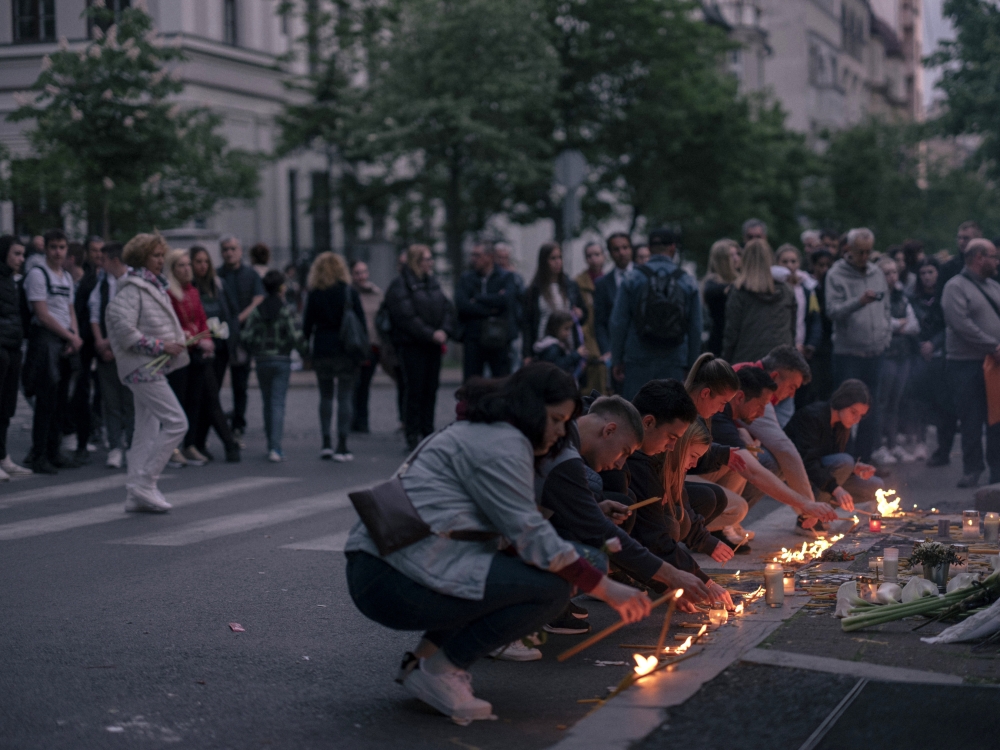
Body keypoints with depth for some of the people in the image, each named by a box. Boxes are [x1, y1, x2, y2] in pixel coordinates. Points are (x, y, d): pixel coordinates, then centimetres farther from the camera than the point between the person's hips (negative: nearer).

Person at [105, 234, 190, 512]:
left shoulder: (154, 286, 18)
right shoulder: (132, 289, -12)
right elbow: (123, 328, -22)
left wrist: (177, 341, 8)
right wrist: (160, 346, -20)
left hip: (153, 367, 10)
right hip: (143, 367, -10)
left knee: (146, 431, 9)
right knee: (176, 423, -13)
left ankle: (136, 494, 12)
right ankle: (143, 483, -9)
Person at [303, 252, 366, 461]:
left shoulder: (314, 295, 0)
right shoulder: (349, 292, -2)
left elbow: (307, 325, 1)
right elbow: (361, 321, -2)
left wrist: (306, 349, 10)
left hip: (322, 350, 1)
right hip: (346, 350, -1)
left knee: (326, 396, 13)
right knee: (345, 397, 1)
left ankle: (326, 443, 6)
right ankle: (341, 447, -4)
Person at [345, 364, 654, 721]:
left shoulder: (472, 433, 25)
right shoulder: (503, 443, -8)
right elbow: (529, 535, -14)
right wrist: (608, 590, -11)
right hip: (397, 583, -10)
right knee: (554, 584, -14)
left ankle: (425, 656, 11)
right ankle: (436, 671, -8)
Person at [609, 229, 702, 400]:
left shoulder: (633, 278, 2)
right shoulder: (688, 282, 5)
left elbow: (618, 323, 0)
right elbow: (695, 329, 6)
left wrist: (616, 360, 7)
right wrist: (692, 366, 12)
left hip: (638, 360, -1)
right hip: (674, 363, 1)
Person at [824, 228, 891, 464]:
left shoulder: (877, 273, 12)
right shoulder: (836, 275, -5)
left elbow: (887, 308, 18)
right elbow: (833, 310, -16)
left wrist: (886, 336, 7)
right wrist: (859, 302, -30)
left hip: (875, 352, 5)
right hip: (848, 353, -5)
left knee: (871, 409, 9)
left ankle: (865, 458, 17)